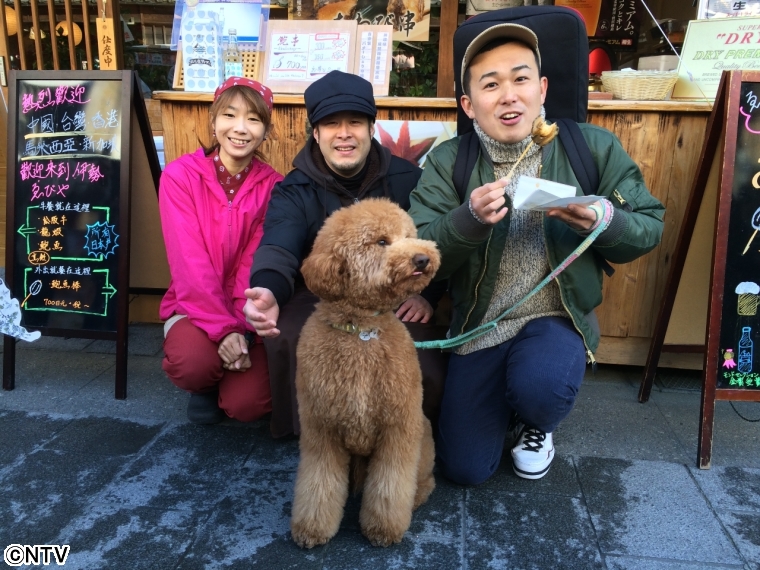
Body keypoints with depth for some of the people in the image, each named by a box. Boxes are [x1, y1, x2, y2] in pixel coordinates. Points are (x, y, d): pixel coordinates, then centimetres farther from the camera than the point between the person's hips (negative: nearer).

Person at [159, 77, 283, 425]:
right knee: (193, 362, -33)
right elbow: (189, 261, -17)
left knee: (247, 403, -21)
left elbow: (257, 265, -9)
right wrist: (223, 329, -26)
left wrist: (241, 329, -23)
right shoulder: (180, 175, -9)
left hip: (248, 314, 1)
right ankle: (206, 385, 6)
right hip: (194, 307, 0)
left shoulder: (272, 185, -4)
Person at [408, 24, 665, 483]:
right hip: (479, 324, 1)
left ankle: (535, 425, 7)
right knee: (465, 469, -1)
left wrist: (602, 220, -25)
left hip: (558, 316, 0)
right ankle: (502, 407, 34)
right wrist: (470, 217, -33)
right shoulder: (449, 162, -6)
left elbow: (649, 229, -3)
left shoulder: (593, 147, -6)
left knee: (540, 388, -34)